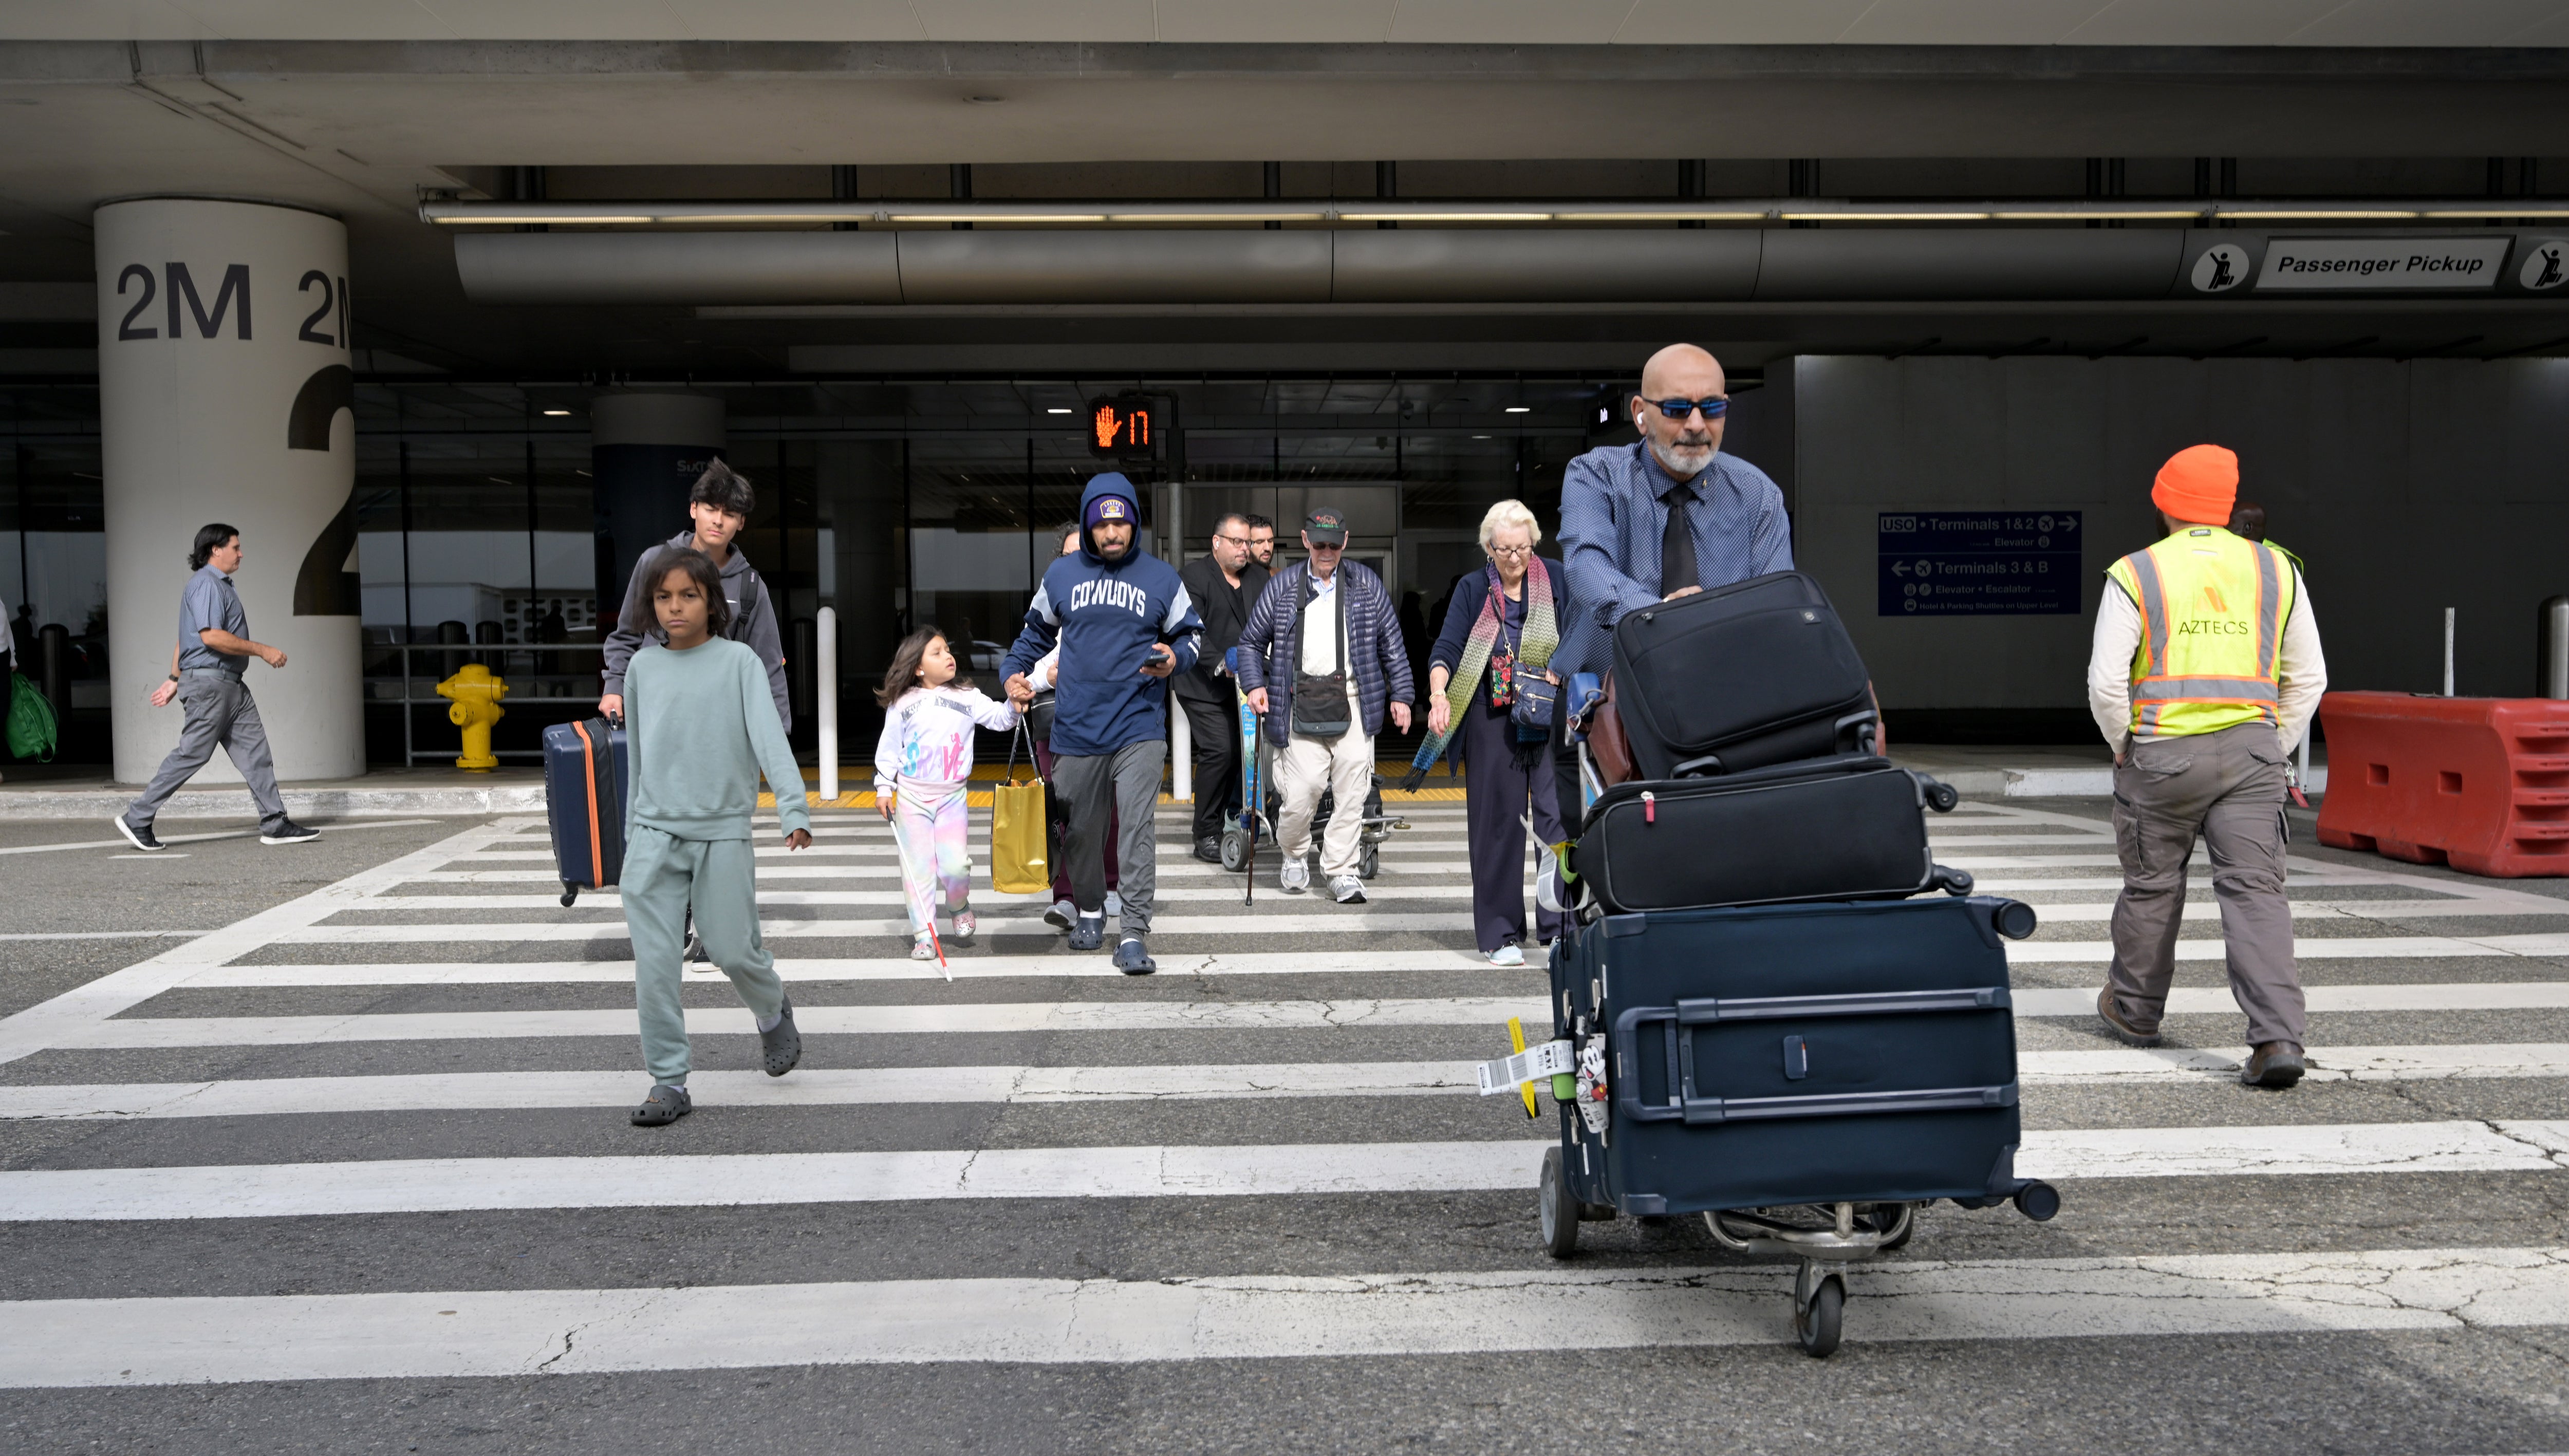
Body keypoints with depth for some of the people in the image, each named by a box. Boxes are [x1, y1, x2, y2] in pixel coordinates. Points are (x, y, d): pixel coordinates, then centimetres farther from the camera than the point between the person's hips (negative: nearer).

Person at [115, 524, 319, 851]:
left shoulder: (220, 585, 22)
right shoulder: (206, 584, -11)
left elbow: (185, 639, 25)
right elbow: (211, 636, -22)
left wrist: (174, 680, 26)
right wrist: (262, 650, -17)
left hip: (231, 686, 10)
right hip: (209, 680, -10)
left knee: (256, 754, 4)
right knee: (191, 754, -8)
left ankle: (275, 825, 2)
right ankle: (137, 819, 1)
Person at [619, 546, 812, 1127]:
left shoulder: (739, 662, -2)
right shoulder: (642, 667, 8)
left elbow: (769, 735, -13)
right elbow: (637, 753, 16)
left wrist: (793, 810, -26)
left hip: (723, 833, -2)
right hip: (654, 836, 3)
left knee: (732, 952, 1)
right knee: (655, 963, -3)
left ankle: (773, 1013, 34)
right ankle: (668, 1082, 7)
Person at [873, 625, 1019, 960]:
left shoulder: (967, 697, 4)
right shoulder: (901, 705, 2)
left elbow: (998, 717, -5)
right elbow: (889, 748, 7)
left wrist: (1014, 705, -26)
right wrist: (884, 787, 3)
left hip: (952, 797, 0)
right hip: (911, 797, 0)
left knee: (954, 866, -12)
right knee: (917, 869, 1)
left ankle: (960, 907, 19)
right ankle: (924, 936, 10)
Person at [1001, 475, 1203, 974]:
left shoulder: (1161, 577, 4)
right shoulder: (1061, 574, 8)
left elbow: (1192, 633, 14)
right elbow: (1036, 632, 22)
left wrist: (1174, 659, -8)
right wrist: (1014, 672, 7)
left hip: (1139, 728, -2)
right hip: (1076, 728, 2)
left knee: (1138, 828, -12)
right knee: (1082, 829, 12)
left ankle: (1132, 934, -11)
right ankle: (1089, 910, 35)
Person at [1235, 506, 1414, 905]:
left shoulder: (1368, 586, 9)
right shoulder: (1282, 586, 7)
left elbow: (1392, 645, 13)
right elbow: (1251, 641, 14)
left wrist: (1400, 696, 9)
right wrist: (1255, 684, -1)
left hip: (1353, 704, 1)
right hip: (1301, 704, -1)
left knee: (1352, 789, -2)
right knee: (1302, 789, -9)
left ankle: (1341, 871, 10)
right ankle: (1293, 853, 19)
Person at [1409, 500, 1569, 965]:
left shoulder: (1555, 580, 7)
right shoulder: (1473, 589, 9)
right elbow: (1447, 648, 1)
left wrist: (1557, 675, -12)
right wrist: (1439, 694, -17)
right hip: (1491, 721, 1)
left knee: (1558, 815, -9)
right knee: (1496, 822, 2)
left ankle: (1560, 926, -5)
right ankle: (1501, 934, 9)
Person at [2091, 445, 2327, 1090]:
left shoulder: (2135, 575, -3)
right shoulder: (2276, 570, 8)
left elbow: (2107, 682, -8)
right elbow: (2308, 679, 9)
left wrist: (2124, 748, 6)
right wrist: (2275, 748, 17)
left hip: (2163, 753, -2)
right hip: (2251, 750, 2)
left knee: (2151, 886, 14)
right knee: (2255, 891, -2)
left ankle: (2135, 1010, 32)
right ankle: (2278, 1039, -13)